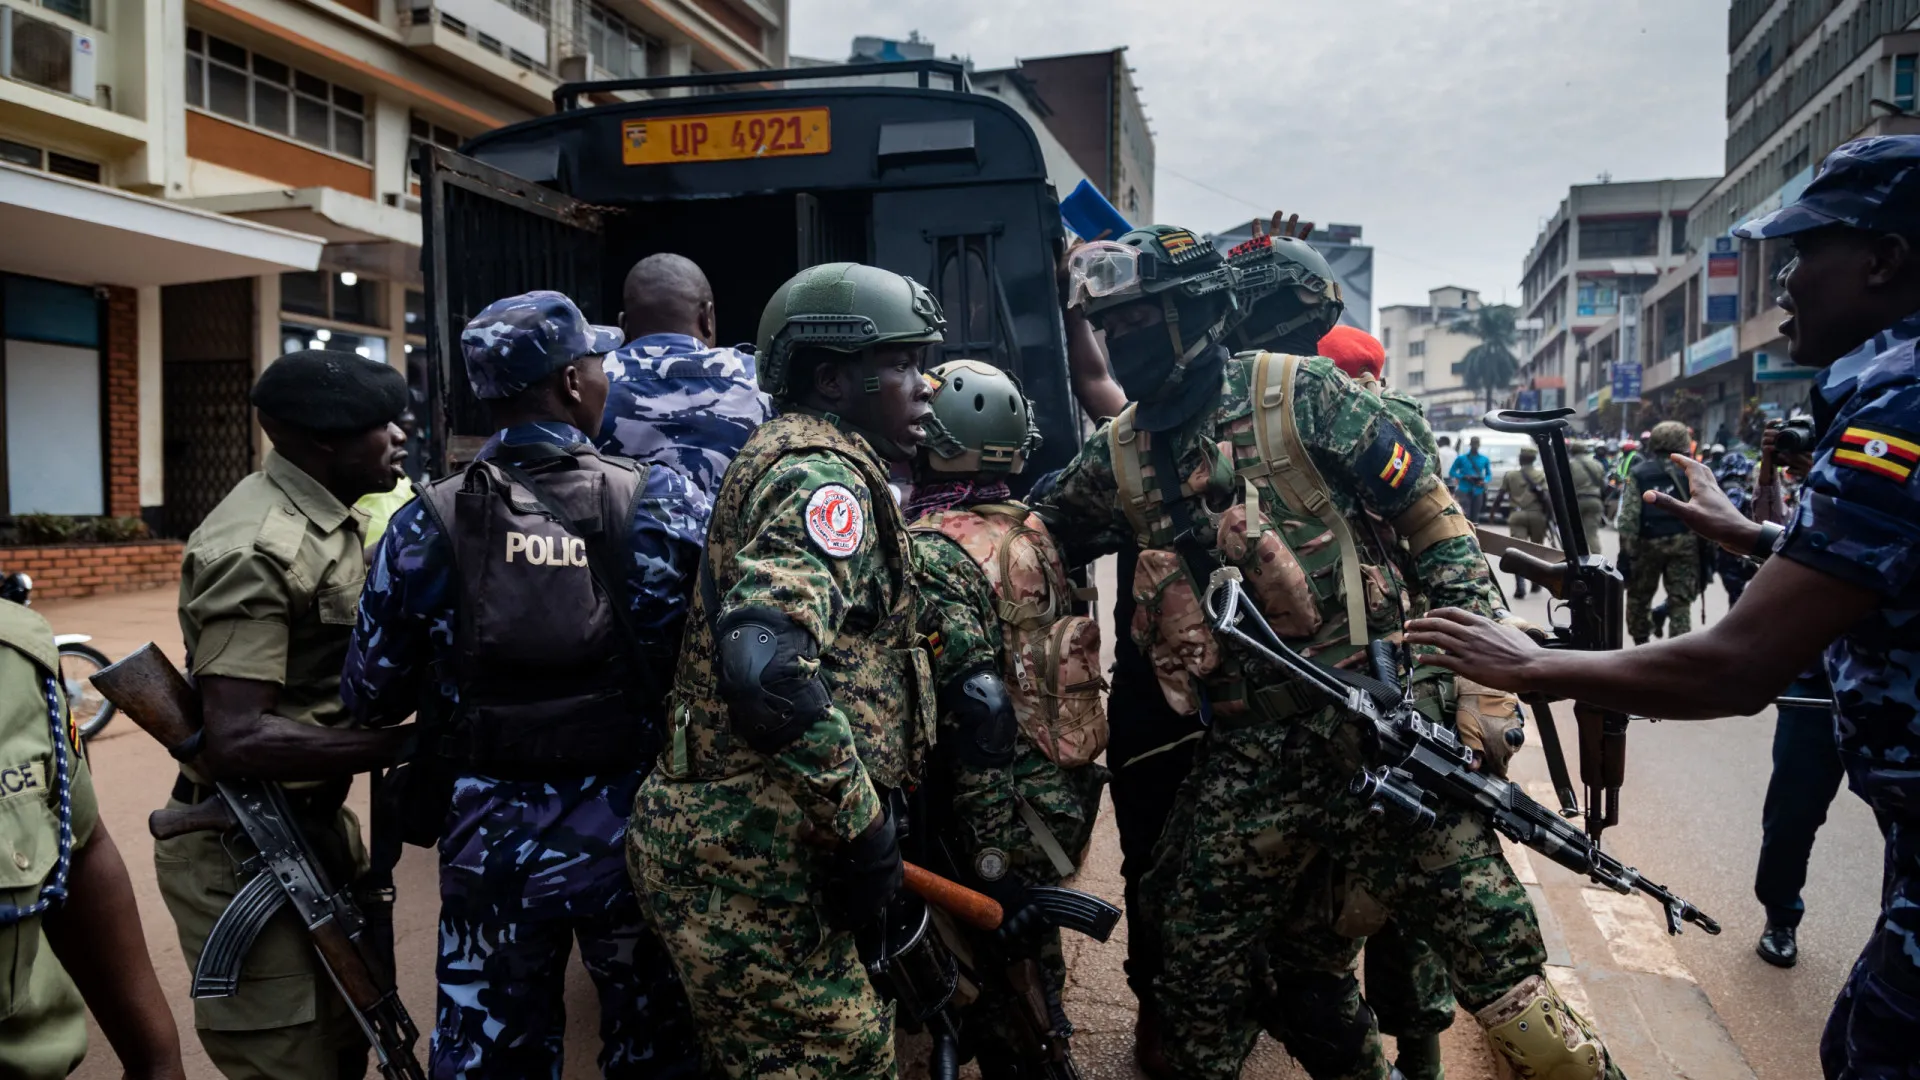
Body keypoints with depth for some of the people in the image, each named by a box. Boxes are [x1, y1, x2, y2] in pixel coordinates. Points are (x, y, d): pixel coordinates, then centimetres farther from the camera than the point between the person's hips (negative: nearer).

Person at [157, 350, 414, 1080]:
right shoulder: (261, 546, -23)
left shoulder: (331, 521, 7)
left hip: (316, 824, 9)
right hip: (243, 852, -9)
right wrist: (405, 745, -26)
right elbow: (237, 739, -28)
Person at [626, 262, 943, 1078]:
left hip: (734, 835, 10)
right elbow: (768, 667, -34)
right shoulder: (824, 476, -17)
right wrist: (864, 828, -23)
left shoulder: (794, 458, 17)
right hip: (751, 855, -10)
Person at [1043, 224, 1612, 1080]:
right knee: (1200, 983, 14)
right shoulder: (1117, 456, 7)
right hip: (1243, 758, 4)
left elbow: (1436, 527, -4)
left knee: (1492, 952, -2)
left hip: (1375, 728, -4)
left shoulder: (1304, 397, -6)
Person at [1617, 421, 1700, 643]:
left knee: (1639, 596, 16)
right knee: (1680, 601, 3)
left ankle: (1641, 644, 24)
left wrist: (1625, 550, -5)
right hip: (1684, 542, 0)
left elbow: (1628, 518, -7)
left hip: (1647, 542, 0)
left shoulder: (1639, 473, 0)